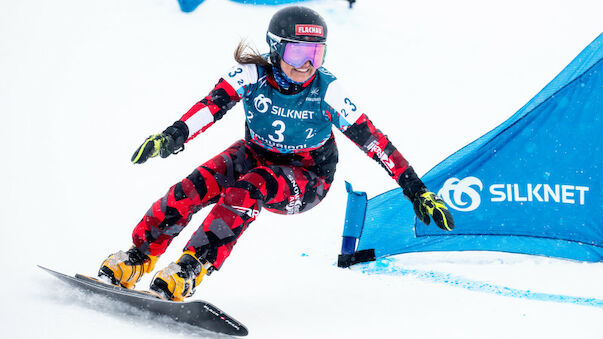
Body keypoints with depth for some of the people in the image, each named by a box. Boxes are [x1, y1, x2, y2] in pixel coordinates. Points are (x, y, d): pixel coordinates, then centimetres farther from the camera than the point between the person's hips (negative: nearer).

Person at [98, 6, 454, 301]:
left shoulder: (328, 92, -22)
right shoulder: (252, 74, -19)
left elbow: (375, 141, -20)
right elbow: (212, 105, -32)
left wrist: (418, 191, -22)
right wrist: (175, 135, -51)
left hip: (307, 178, -2)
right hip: (256, 155, 3)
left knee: (246, 190, -33)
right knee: (196, 186, -23)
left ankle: (189, 271, -34)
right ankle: (137, 259, -13)